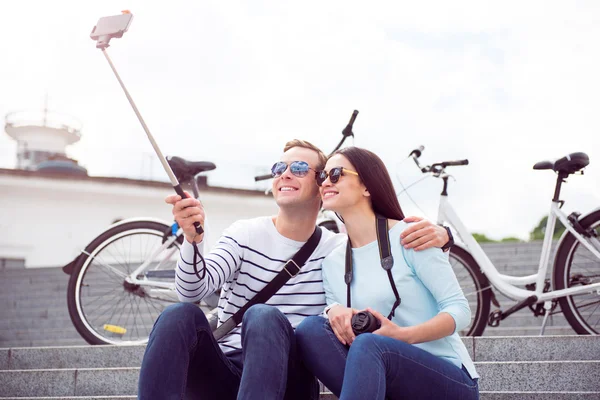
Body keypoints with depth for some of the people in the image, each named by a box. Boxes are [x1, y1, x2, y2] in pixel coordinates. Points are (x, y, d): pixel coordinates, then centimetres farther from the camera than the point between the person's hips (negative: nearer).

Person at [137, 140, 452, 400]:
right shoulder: (244, 235, 5)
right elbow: (192, 293, -9)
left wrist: (437, 234, -18)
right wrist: (192, 239, -30)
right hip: (225, 373, 1)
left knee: (264, 317, -32)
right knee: (179, 315, -28)